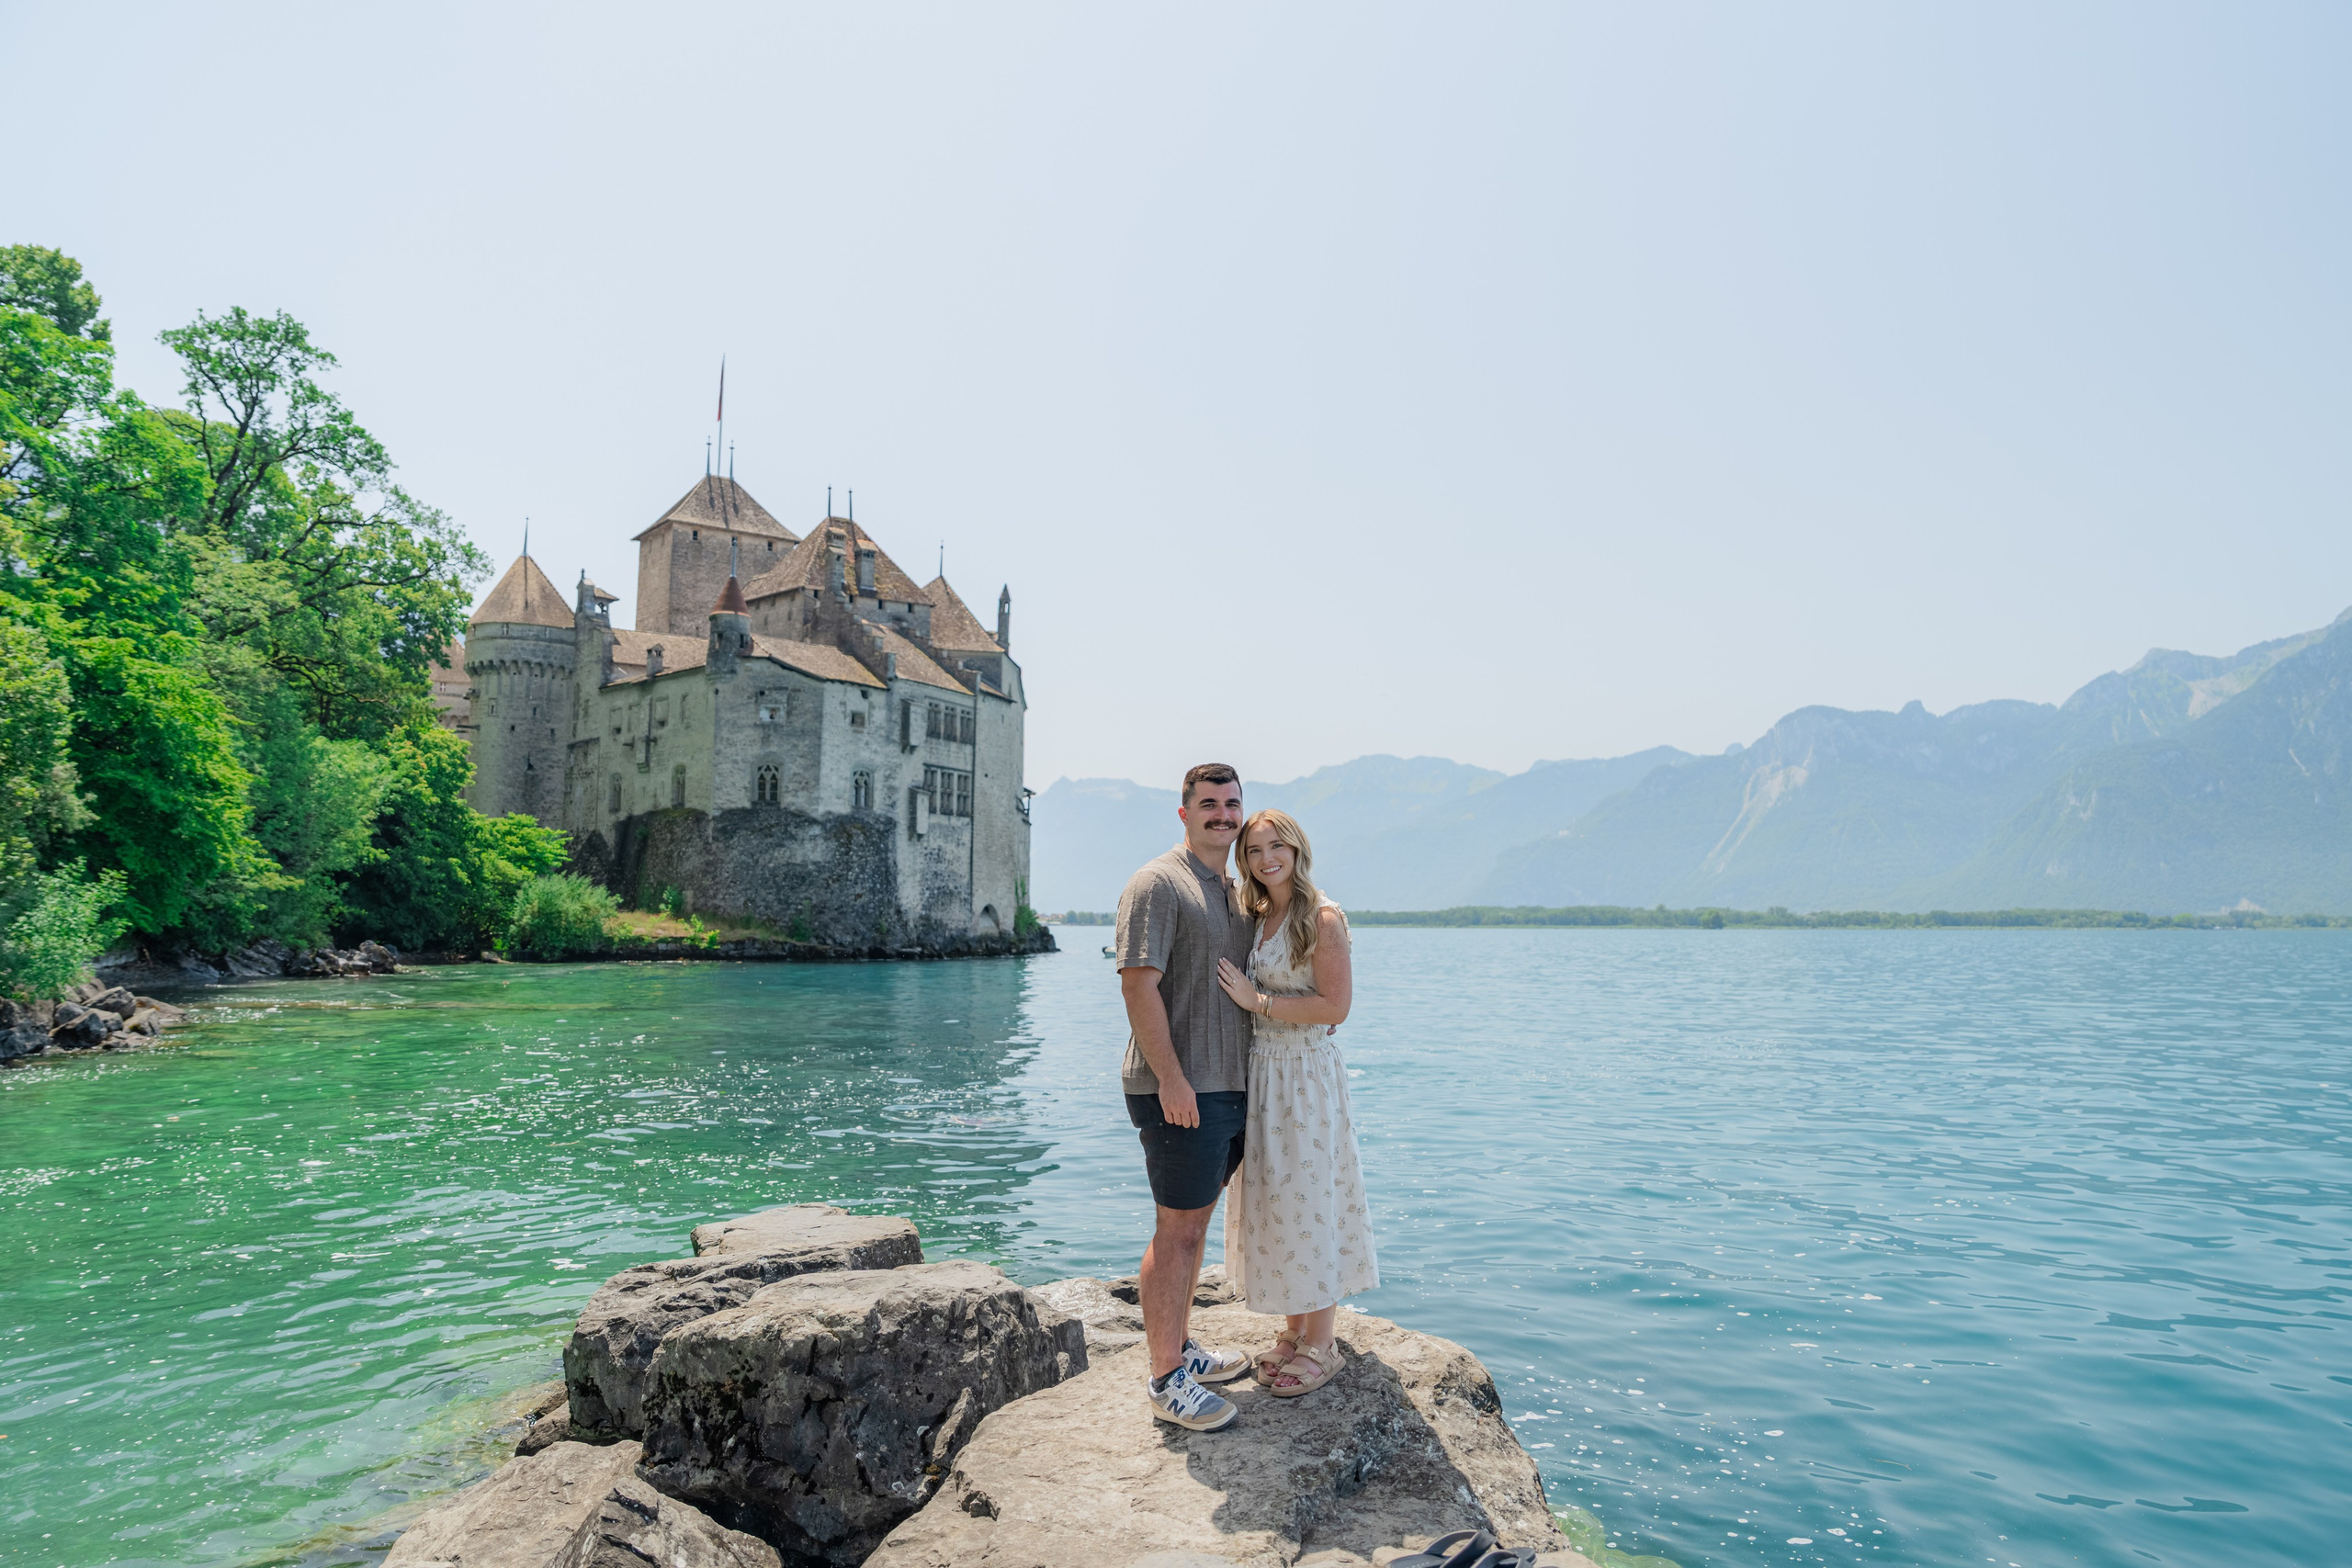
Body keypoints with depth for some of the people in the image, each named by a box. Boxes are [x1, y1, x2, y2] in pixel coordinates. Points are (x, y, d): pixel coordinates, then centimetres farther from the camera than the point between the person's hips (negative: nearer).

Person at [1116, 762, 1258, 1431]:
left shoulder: (1234, 891, 17)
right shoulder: (1158, 883, -11)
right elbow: (1139, 983, -19)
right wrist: (1171, 1078, -23)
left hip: (1229, 1087, 9)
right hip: (1181, 1091, -9)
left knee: (1195, 1225, 17)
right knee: (1176, 1232, -2)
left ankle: (1181, 1346, 31)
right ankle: (1166, 1379, 8)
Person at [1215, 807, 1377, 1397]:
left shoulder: (1323, 917, -11)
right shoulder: (1255, 917, 10)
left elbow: (1335, 1006, -17)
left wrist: (1255, 999, -17)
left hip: (1308, 1072, -7)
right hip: (1261, 1070, 7)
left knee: (1309, 1201, 0)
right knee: (1273, 1201, 12)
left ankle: (1321, 1344, 13)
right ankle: (1294, 1329, 25)